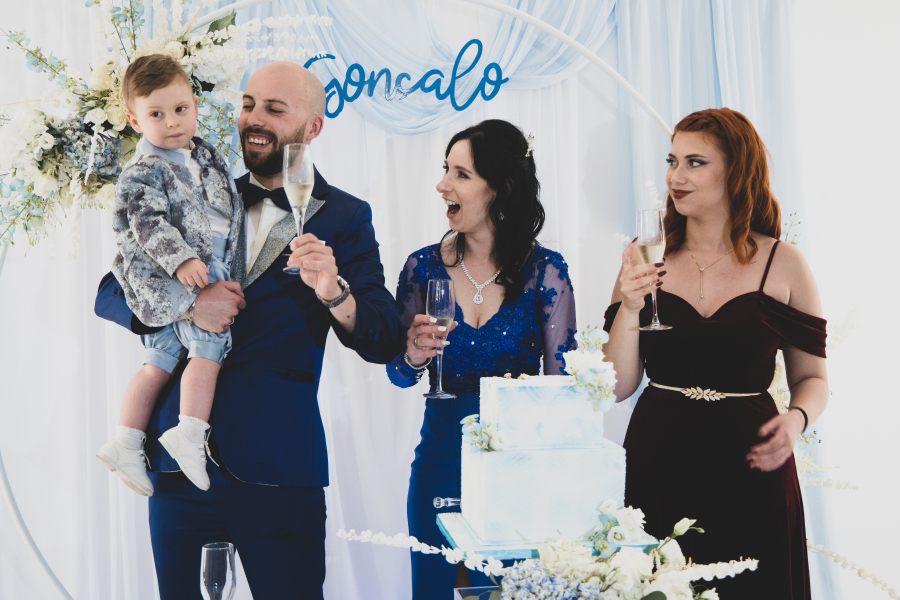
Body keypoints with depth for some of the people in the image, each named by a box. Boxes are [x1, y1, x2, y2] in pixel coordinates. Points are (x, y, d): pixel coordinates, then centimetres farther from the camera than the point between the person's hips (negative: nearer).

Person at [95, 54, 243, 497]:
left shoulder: (207, 157, 15)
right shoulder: (142, 172, -10)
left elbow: (224, 207, 28)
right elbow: (147, 223, -20)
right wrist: (180, 260, -30)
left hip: (208, 271, 9)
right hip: (163, 278, -9)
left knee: (160, 361, 9)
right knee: (212, 343, -20)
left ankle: (125, 443, 13)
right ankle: (190, 433, -21)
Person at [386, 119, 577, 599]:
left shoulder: (545, 271, -7)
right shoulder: (424, 267, -1)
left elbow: (560, 382, -2)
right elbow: (398, 377, 5)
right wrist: (414, 357, -16)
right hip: (440, 458, 2)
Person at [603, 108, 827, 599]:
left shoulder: (782, 264, 1)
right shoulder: (648, 259, 4)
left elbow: (812, 378, 7)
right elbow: (617, 387, 2)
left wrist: (795, 420, -13)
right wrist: (629, 309, -12)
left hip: (749, 473, -1)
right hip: (657, 470, 1)